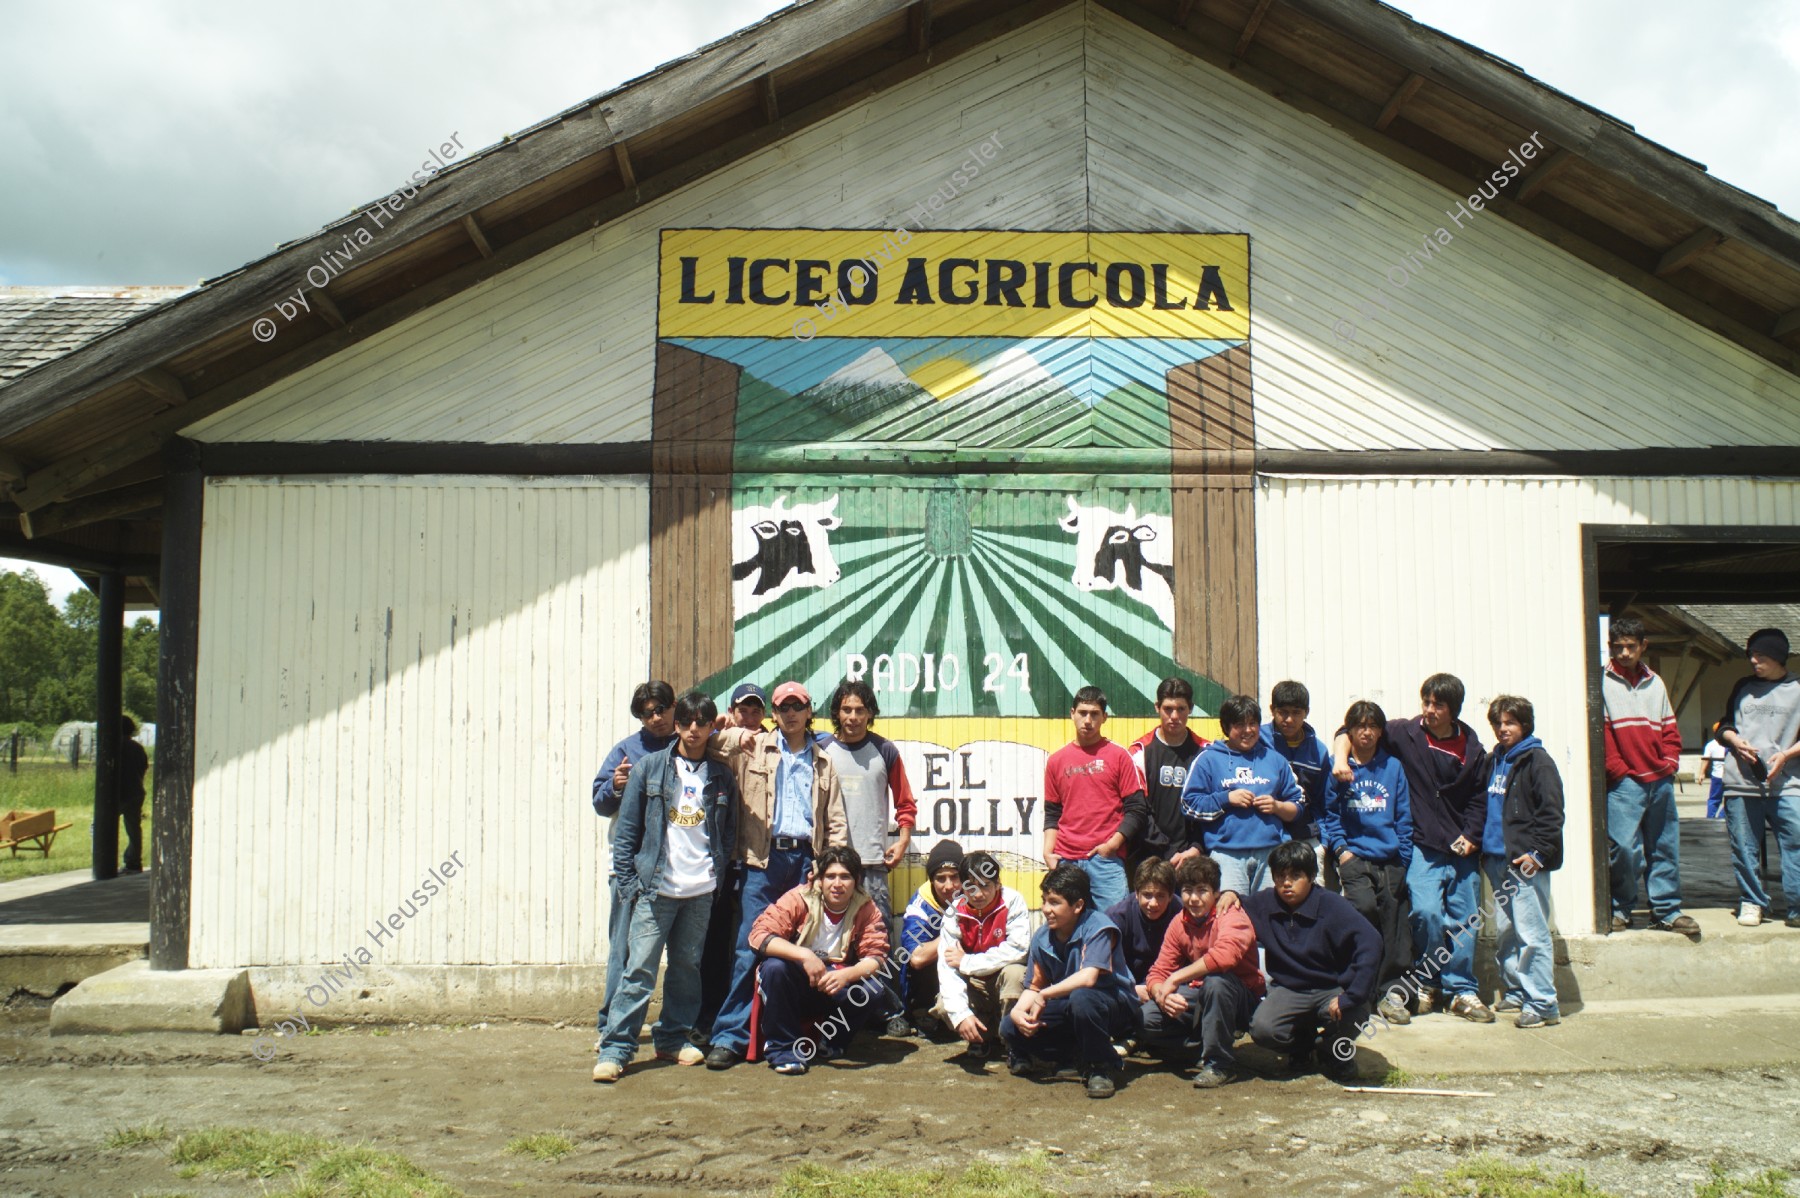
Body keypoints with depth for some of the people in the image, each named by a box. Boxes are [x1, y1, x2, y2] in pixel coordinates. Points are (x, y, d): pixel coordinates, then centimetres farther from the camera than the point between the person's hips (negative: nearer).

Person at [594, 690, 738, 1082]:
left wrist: (720, 871, 2)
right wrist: (628, 881, -5)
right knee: (639, 968, -7)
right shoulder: (649, 767, 2)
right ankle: (616, 1047, -2)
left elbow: (730, 830, 13)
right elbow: (627, 827, 1)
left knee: (687, 967, 11)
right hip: (656, 887, -3)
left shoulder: (721, 776, 8)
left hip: (701, 889, 3)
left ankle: (673, 1038, 24)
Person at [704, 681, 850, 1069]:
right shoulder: (754, 749, 11)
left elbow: (836, 821, 15)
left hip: (806, 858, 2)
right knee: (749, 948, -8)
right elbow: (706, 744, 5)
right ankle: (730, 1036, -4)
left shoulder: (822, 762, 17)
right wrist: (736, 737, -13)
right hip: (763, 859, -2)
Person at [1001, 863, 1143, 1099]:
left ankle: (1102, 1067, -15)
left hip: (1115, 1007, -6)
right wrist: (1018, 1011, -21)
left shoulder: (1097, 927, -22)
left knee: (1081, 997, -40)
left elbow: (1088, 978, -36)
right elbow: (1034, 987, 0)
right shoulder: (1042, 938, -4)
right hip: (1069, 1010, 6)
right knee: (1010, 1028, -12)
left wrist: (1045, 995, -27)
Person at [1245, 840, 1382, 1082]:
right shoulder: (1265, 903, -4)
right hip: (1289, 989, 2)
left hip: (1333, 987, -2)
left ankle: (1337, 1051, 6)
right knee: (1263, 1029, -26)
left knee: (1351, 1012, -36)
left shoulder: (1332, 905, -17)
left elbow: (1370, 942, -30)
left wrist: (1351, 996, -36)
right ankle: (1303, 1041, 14)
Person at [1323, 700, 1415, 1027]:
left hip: (1390, 859, 2)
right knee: (1365, 908, -22)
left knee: (1394, 921, -2)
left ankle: (1389, 992, 9)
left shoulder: (1393, 767, 11)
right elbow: (1329, 812, 7)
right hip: (1354, 855, -2)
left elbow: (1404, 816, 10)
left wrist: (1405, 859, 3)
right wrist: (1339, 848, -6)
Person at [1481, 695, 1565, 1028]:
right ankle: (1515, 992, 22)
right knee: (1503, 932, 12)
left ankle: (1542, 1003, -5)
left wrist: (1538, 853, -17)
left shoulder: (1537, 761, -6)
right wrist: (1483, 847, 17)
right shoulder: (1493, 761, 17)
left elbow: (1551, 813, -12)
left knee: (1531, 933, -8)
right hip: (1497, 861, 8)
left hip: (1526, 862, -8)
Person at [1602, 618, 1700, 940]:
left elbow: (1669, 729, 18)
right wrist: (1616, 768, -12)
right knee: (1624, 846, -11)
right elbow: (1599, 730, -7)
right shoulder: (1602, 682, -1)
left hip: (1660, 780, 6)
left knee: (1665, 847, 9)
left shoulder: (1654, 683, 15)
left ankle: (1666, 910, 19)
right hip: (1624, 782, -5)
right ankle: (1620, 909, 4)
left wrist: (1670, 762, 4)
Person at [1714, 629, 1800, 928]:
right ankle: (1751, 902, 16)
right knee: (1744, 847, 5)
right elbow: (1724, 725, 21)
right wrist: (1735, 740, 1)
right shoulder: (1743, 688, 16)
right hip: (1741, 782, 3)